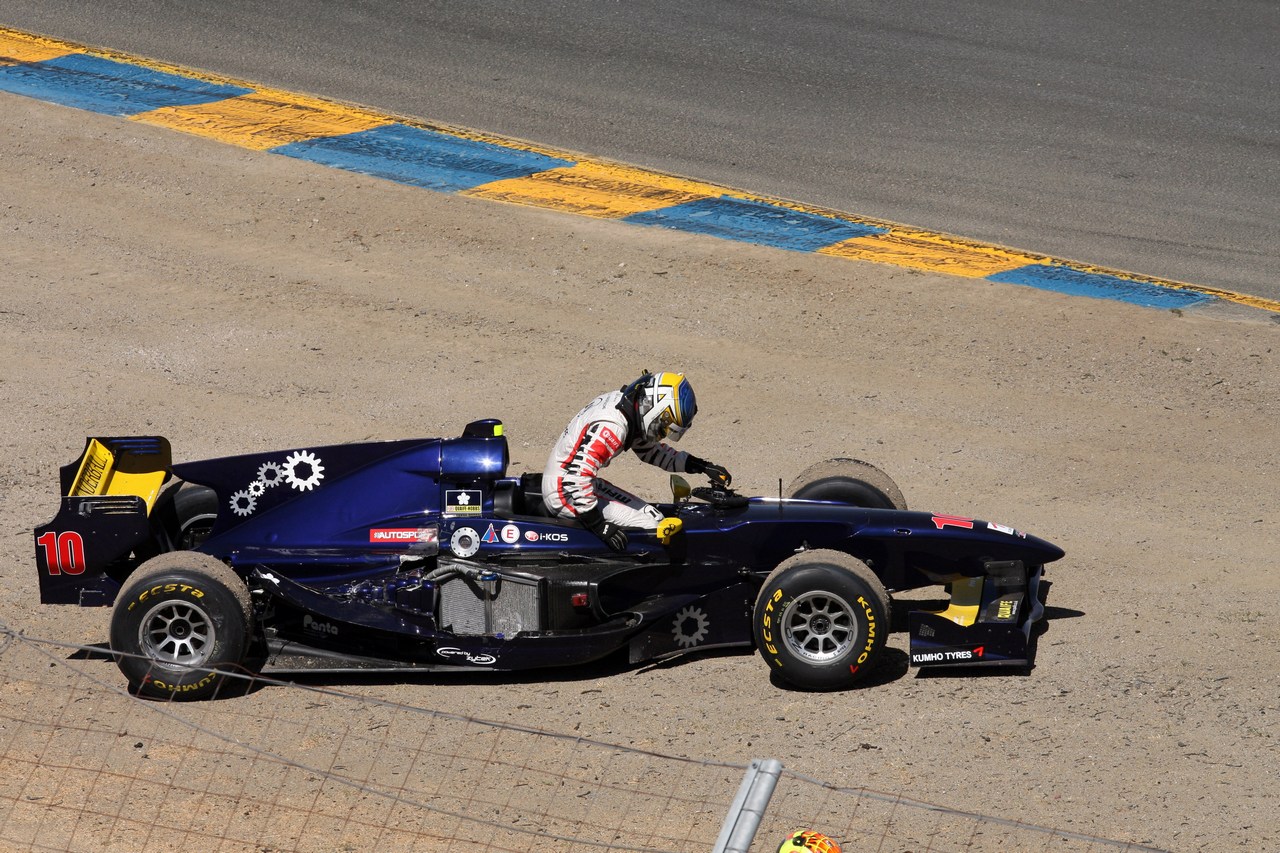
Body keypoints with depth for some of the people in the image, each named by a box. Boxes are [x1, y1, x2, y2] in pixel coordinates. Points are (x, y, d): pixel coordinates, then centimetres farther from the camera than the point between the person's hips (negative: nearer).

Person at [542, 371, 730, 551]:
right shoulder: (611, 427, -28)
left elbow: (649, 449, 18)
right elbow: (577, 476, -32)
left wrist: (701, 466, 13)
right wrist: (598, 526, -25)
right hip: (564, 492, -10)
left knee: (651, 515, 6)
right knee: (651, 525, -16)